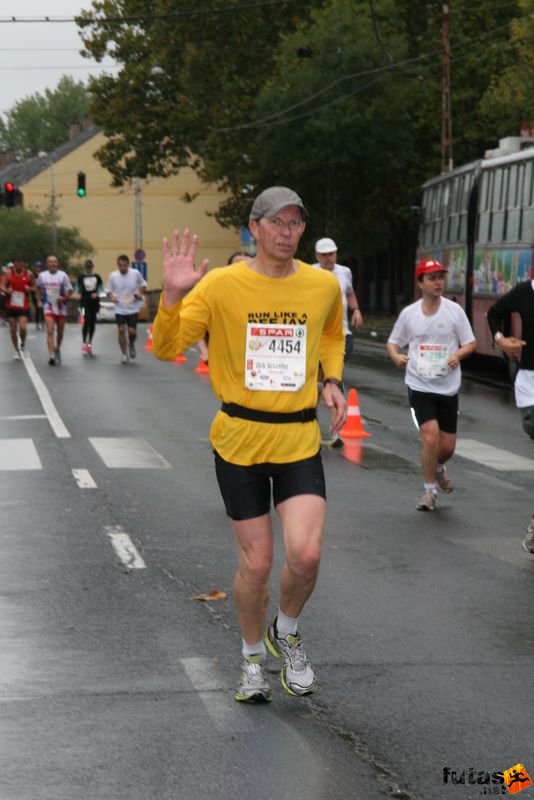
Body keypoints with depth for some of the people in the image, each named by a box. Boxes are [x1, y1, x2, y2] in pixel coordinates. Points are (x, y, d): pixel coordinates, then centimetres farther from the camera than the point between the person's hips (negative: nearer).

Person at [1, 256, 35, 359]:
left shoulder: (29, 274, 1)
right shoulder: (8, 274, 0)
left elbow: (34, 287, 11)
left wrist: (30, 289, -12)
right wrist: (7, 290, -27)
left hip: (24, 306, -1)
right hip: (11, 306, 1)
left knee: (23, 327, -17)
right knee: (13, 329, 5)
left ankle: (22, 344, 13)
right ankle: (16, 350, 22)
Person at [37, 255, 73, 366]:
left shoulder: (63, 275, -5)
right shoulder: (42, 276, 0)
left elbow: (70, 290, -2)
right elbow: (39, 288, 19)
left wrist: (64, 298, -19)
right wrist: (39, 300, 13)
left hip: (61, 307, 1)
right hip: (48, 307, -1)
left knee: (60, 332, 12)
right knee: (50, 331, -15)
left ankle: (57, 349, 38)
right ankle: (51, 355, -21)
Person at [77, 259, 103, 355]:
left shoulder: (97, 277, 4)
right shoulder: (81, 277, 0)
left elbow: (101, 287, 9)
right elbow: (78, 287, 8)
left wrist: (97, 293, -9)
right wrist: (79, 294, -11)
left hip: (94, 301, 3)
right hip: (85, 301, -3)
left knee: (92, 322, 6)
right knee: (86, 321, -16)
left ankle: (90, 343, 19)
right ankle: (84, 342, -5)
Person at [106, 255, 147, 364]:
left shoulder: (135, 273, -8)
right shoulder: (113, 276, -7)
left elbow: (143, 284, 11)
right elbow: (108, 290, 5)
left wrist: (140, 293, -6)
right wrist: (111, 296, -16)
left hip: (133, 308, 0)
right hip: (119, 309, 0)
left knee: (132, 332, -5)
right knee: (121, 330, -6)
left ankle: (131, 345, 30)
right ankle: (125, 354, 9)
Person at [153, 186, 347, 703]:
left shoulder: (324, 285, 1)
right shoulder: (221, 285, -8)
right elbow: (166, 348, -10)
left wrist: (332, 381, 6)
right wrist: (173, 296, -26)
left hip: (300, 439, 1)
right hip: (239, 439, -1)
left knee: (306, 554, -16)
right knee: (255, 563, 4)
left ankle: (286, 633, 16)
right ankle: (253, 656, 31)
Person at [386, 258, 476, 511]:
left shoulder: (454, 310, -3)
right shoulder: (409, 313, -1)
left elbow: (471, 344, 2)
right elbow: (393, 342, 11)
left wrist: (458, 355, -20)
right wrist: (396, 356, -12)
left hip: (448, 387, 1)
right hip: (420, 385, -1)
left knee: (447, 446, 6)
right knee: (430, 436, -17)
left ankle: (438, 468, 43)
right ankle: (430, 490, 3)